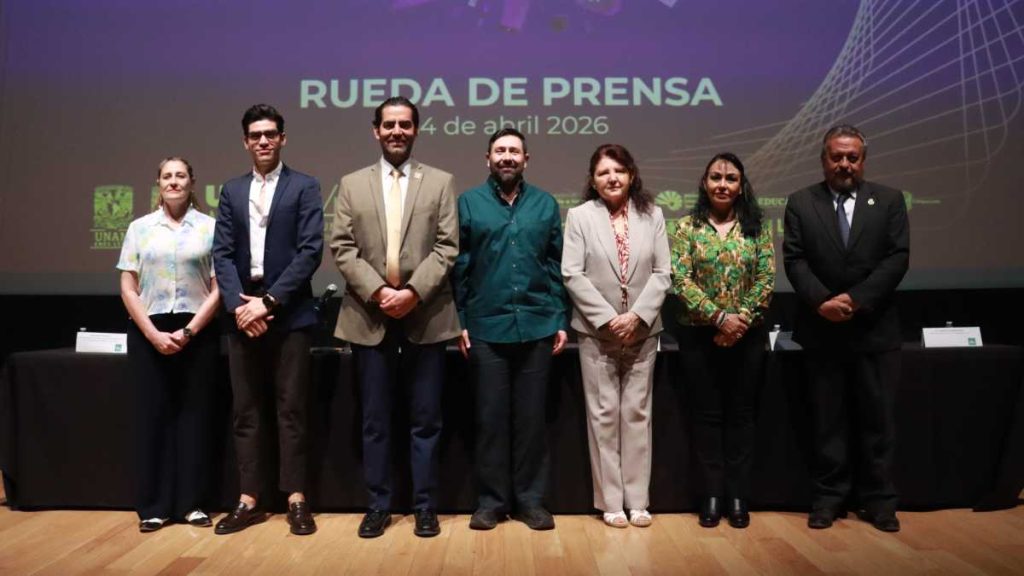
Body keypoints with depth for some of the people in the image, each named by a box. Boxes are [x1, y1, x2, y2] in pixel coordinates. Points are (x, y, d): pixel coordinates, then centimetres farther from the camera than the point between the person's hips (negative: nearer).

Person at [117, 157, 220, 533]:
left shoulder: (209, 227, 3)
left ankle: (192, 502, 11)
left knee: (194, 414, 2)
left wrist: (188, 332, -9)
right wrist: (153, 334, -7)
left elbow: (218, 288, -1)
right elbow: (128, 288, 5)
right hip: (148, 333, 1)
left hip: (197, 332, -1)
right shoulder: (140, 228, 8)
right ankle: (154, 506, 11)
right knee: (153, 415, 3)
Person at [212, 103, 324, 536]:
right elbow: (222, 254, 6)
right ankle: (249, 500, 16)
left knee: (291, 410, 1)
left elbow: (310, 251, -8)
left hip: (289, 314, -3)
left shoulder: (304, 188, 2)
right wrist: (238, 305, -9)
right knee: (246, 412, 8)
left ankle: (296, 499, 9)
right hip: (243, 314, 4)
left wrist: (269, 300, -13)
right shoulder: (231, 191, 13)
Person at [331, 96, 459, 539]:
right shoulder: (352, 185, 10)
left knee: (426, 419, 5)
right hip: (369, 317, 1)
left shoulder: (440, 182, 7)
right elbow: (342, 249, 2)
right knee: (375, 420, 8)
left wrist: (414, 292, -14)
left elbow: (447, 247, -2)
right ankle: (378, 505, 20)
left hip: (426, 316, -1)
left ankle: (425, 506, 17)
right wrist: (377, 291, -12)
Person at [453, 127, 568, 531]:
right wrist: (459, 323, -1)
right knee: (491, 417, 6)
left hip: (537, 325, 1)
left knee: (531, 416, 8)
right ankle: (492, 499, 18)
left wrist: (561, 321, 4)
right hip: (486, 326, -1)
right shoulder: (468, 203, 4)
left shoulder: (545, 204, 8)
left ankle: (530, 499, 20)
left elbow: (557, 267, 8)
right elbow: (458, 267, 3)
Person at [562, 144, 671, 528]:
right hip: (596, 331, -2)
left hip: (642, 330, 2)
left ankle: (637, 500, 16)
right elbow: (572, 275, -6)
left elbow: (663, 273, 1)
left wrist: (636, 316, -11)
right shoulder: (580, 216, 0)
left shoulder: (651, 215, 5)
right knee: (604, 414, 3)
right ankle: (610, 501, 12)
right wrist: (608, 319, -12)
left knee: (637, 413, 7)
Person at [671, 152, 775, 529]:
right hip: (699, 335, -1)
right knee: (708, 413, 5)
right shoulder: (688, 227, 0)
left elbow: (766, 279, -1)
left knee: (741, 413, 7)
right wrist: (718, 317, -16)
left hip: (747, 334, 1)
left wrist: (740, 319, -13)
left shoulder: (757, 227, 5)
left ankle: (738, 496, 17)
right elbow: (681, 279, -8)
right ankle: (712, 494, 15)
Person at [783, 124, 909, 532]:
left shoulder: (889, 201, 5)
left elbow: (897, 258, -4)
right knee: (827, 421, 8)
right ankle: (828, 498, 18)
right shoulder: (800, 203, 5)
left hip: (875, 329, 1)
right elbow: (794, 260, -3)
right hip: (822, 330, 0)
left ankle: (878, 501, 19)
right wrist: (822, 300, -18)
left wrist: (855, 299, -16)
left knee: (877, 420, 7)